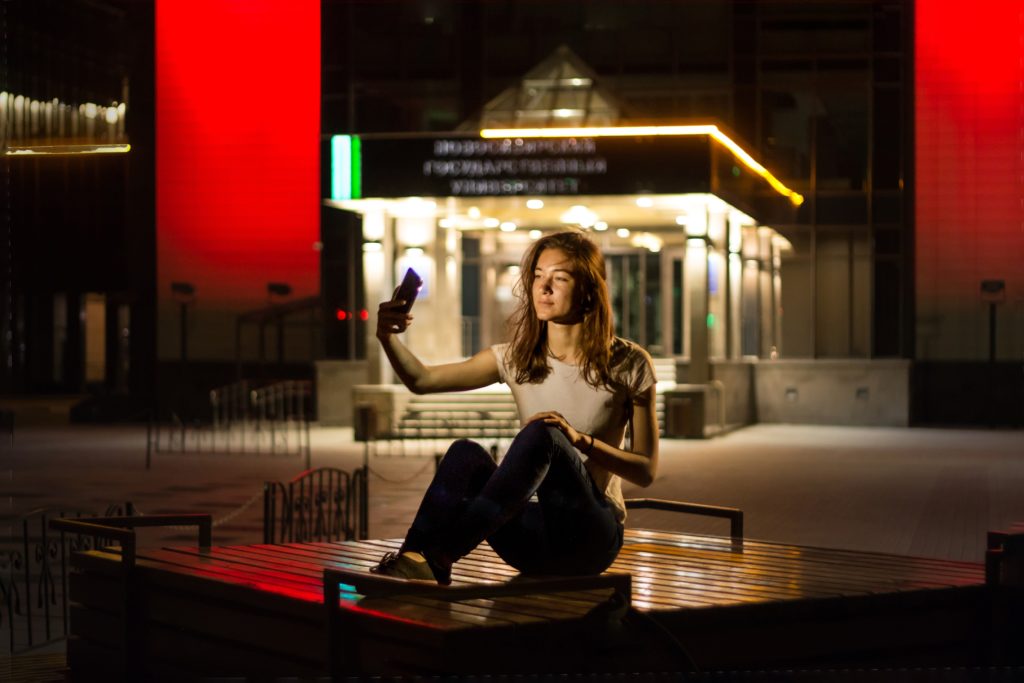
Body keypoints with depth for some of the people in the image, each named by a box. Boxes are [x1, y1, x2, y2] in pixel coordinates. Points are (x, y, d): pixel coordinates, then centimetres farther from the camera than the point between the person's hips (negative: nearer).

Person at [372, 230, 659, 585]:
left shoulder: (628, 365, -2)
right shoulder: (516, 358, 7)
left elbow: (647, 470, -3)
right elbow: (423, 379, -2)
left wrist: (580, 440, -19)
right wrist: (388, 338, -22)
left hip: (589, 537, -3)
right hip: (531, 535, 3)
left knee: (542, 433, -32)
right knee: (467, 452, -27)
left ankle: (438, 555, -41)